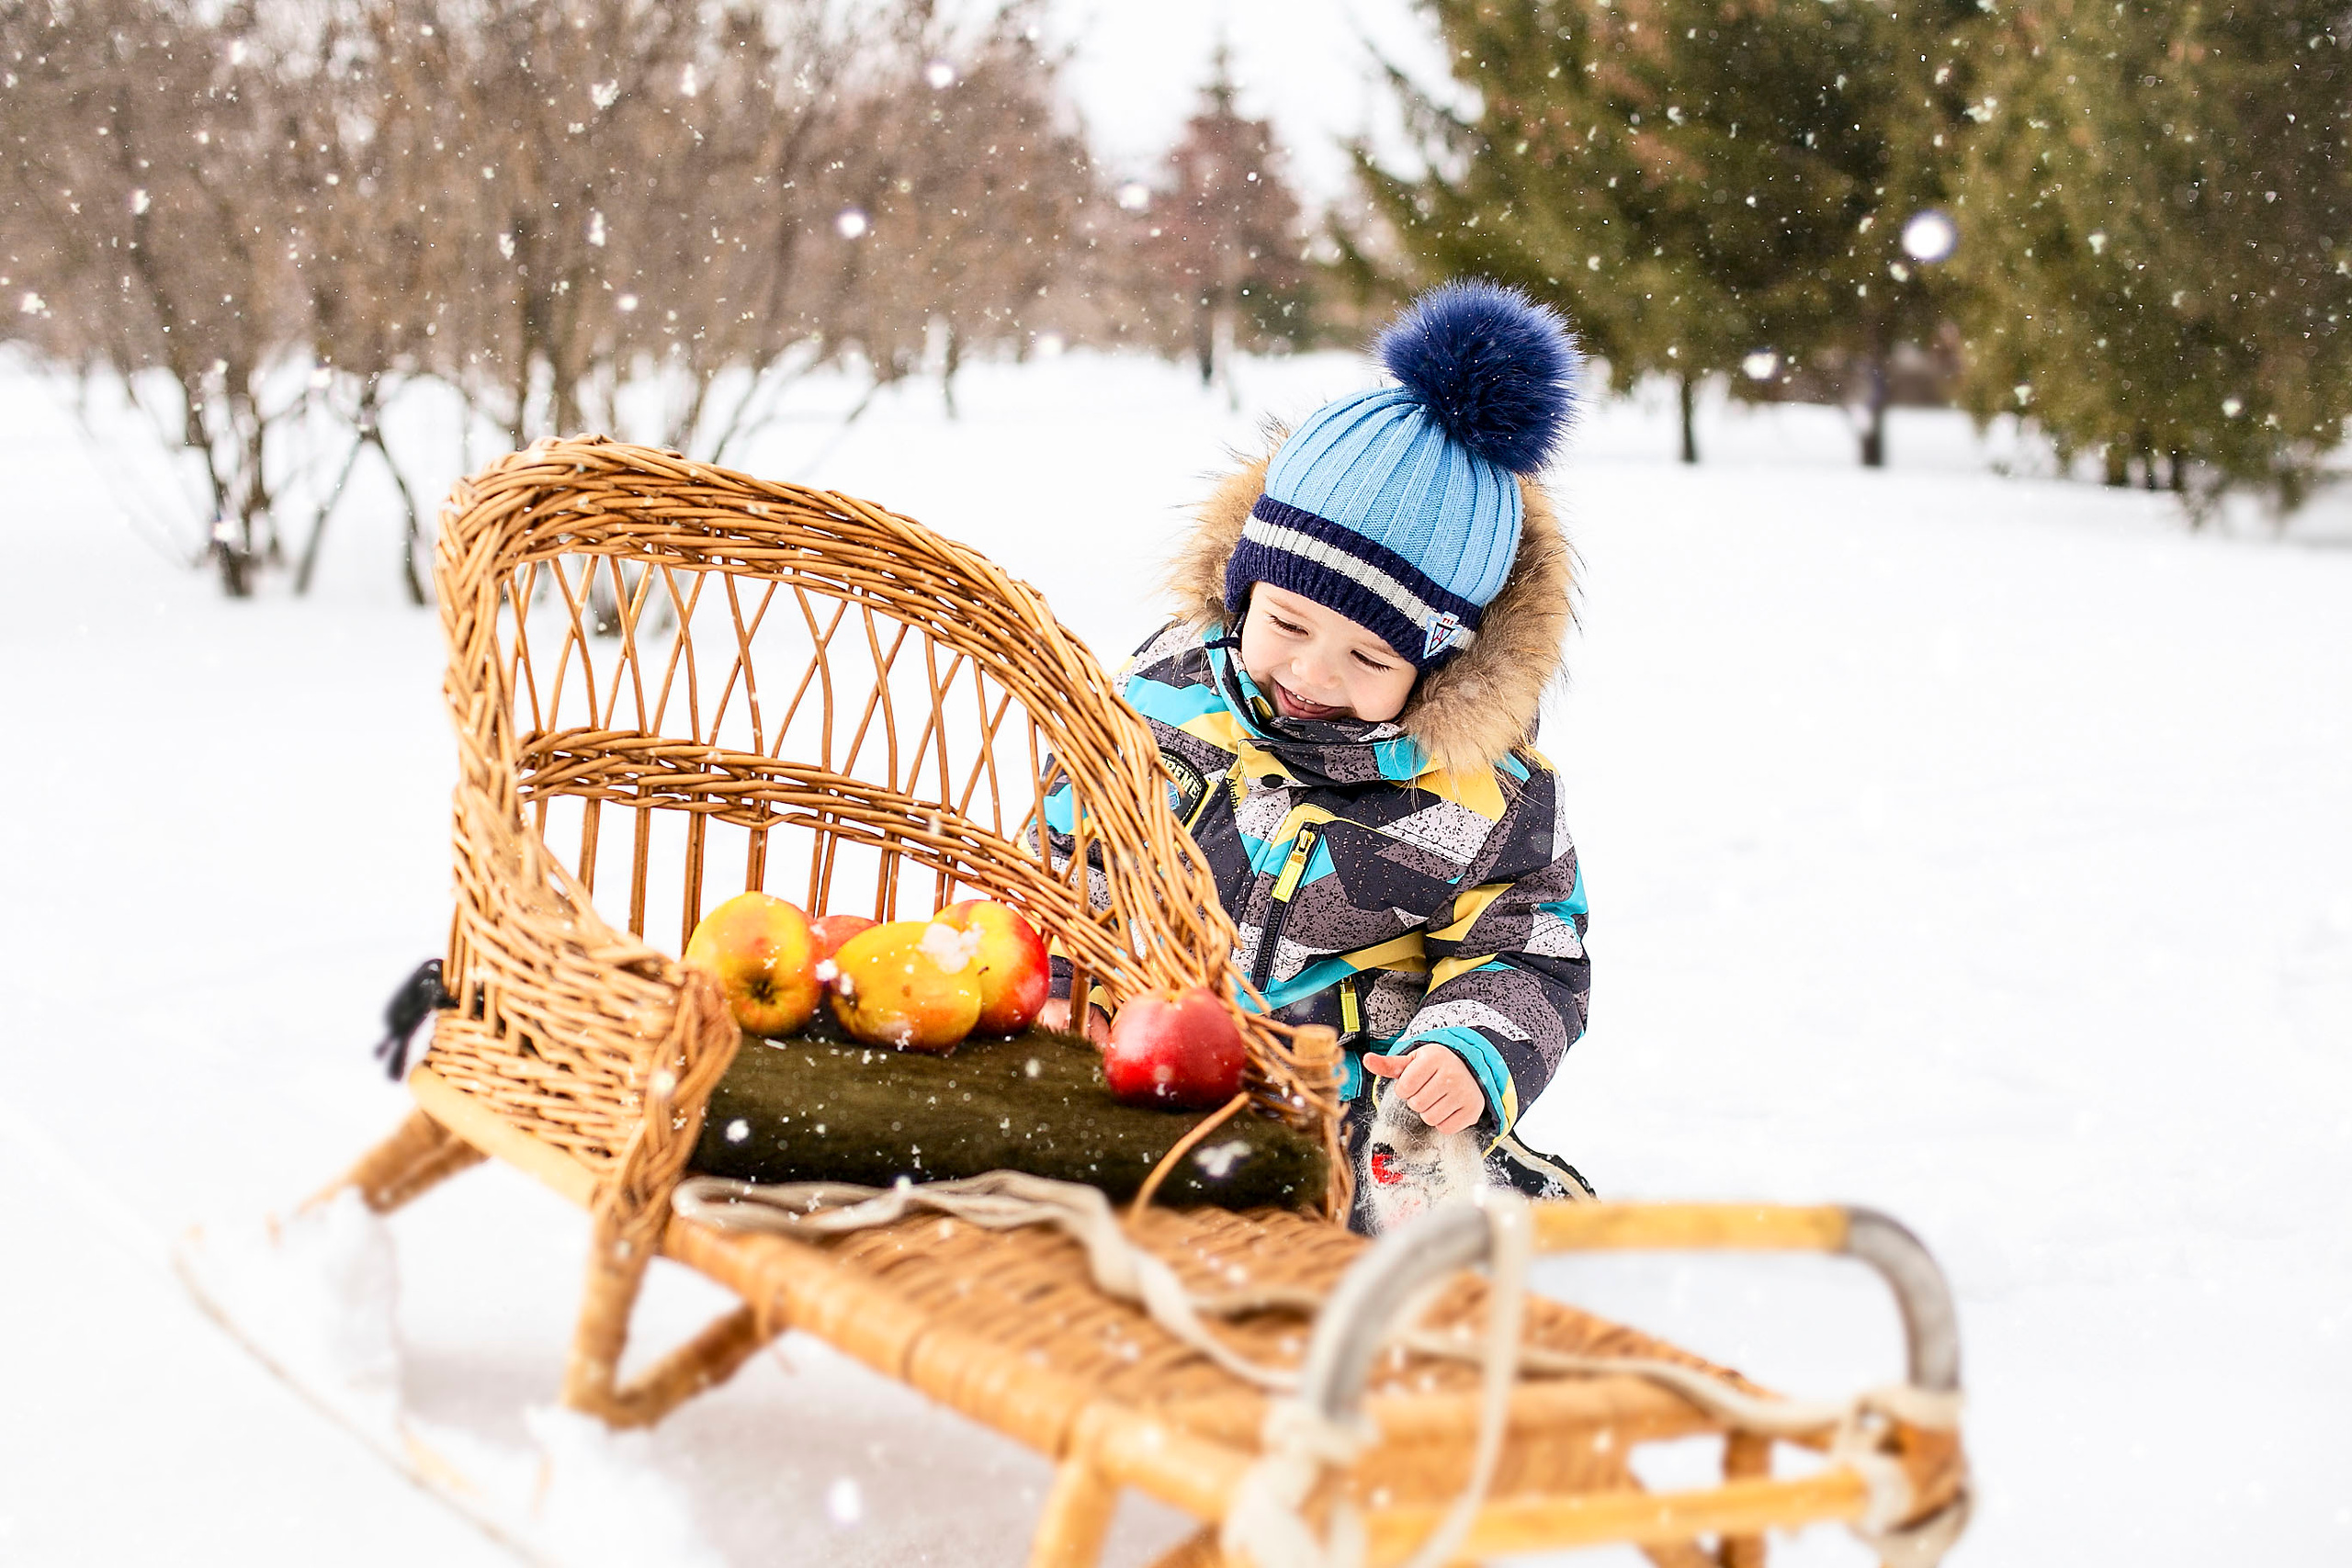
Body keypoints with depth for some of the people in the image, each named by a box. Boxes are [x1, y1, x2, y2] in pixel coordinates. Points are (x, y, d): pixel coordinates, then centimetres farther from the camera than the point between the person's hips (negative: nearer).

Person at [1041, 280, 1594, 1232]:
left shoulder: (1488, 793, -6)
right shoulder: (1171, 688, 0)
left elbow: (1529, 960, 2)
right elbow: (1069, 839, 12)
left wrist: (1472, 1054, -20)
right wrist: (1061, 988, -3)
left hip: (1361, 1105, -1)